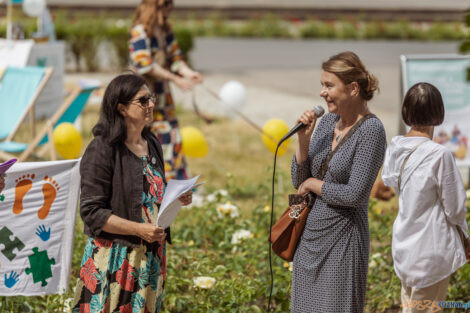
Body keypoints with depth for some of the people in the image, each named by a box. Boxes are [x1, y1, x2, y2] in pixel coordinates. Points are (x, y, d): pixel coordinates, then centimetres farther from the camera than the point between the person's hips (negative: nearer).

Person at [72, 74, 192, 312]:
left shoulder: (151, 144, 11)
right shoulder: (101, 151, -13)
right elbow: (91, 212, -17)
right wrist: (138, 229, -23)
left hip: (151, 256, 7)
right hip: (115, 259, -7)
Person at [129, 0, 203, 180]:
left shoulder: (165, 30, 9)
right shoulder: (140, 31, -16)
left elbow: (175, 57, 9)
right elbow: (145, 65, -22)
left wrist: (188, 73, -12)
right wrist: (175, 79, -25)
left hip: (162, 92, 8)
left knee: (171, 137, 9)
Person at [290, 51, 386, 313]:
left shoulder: (371, 130, -16)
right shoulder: (327, 122, 5)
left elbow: (355, 195, -21)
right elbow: (299, 181, 6)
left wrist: (313, 184, -7)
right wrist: (303, 139, -8)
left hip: (342, 238, -7)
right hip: (310, 233, 7)